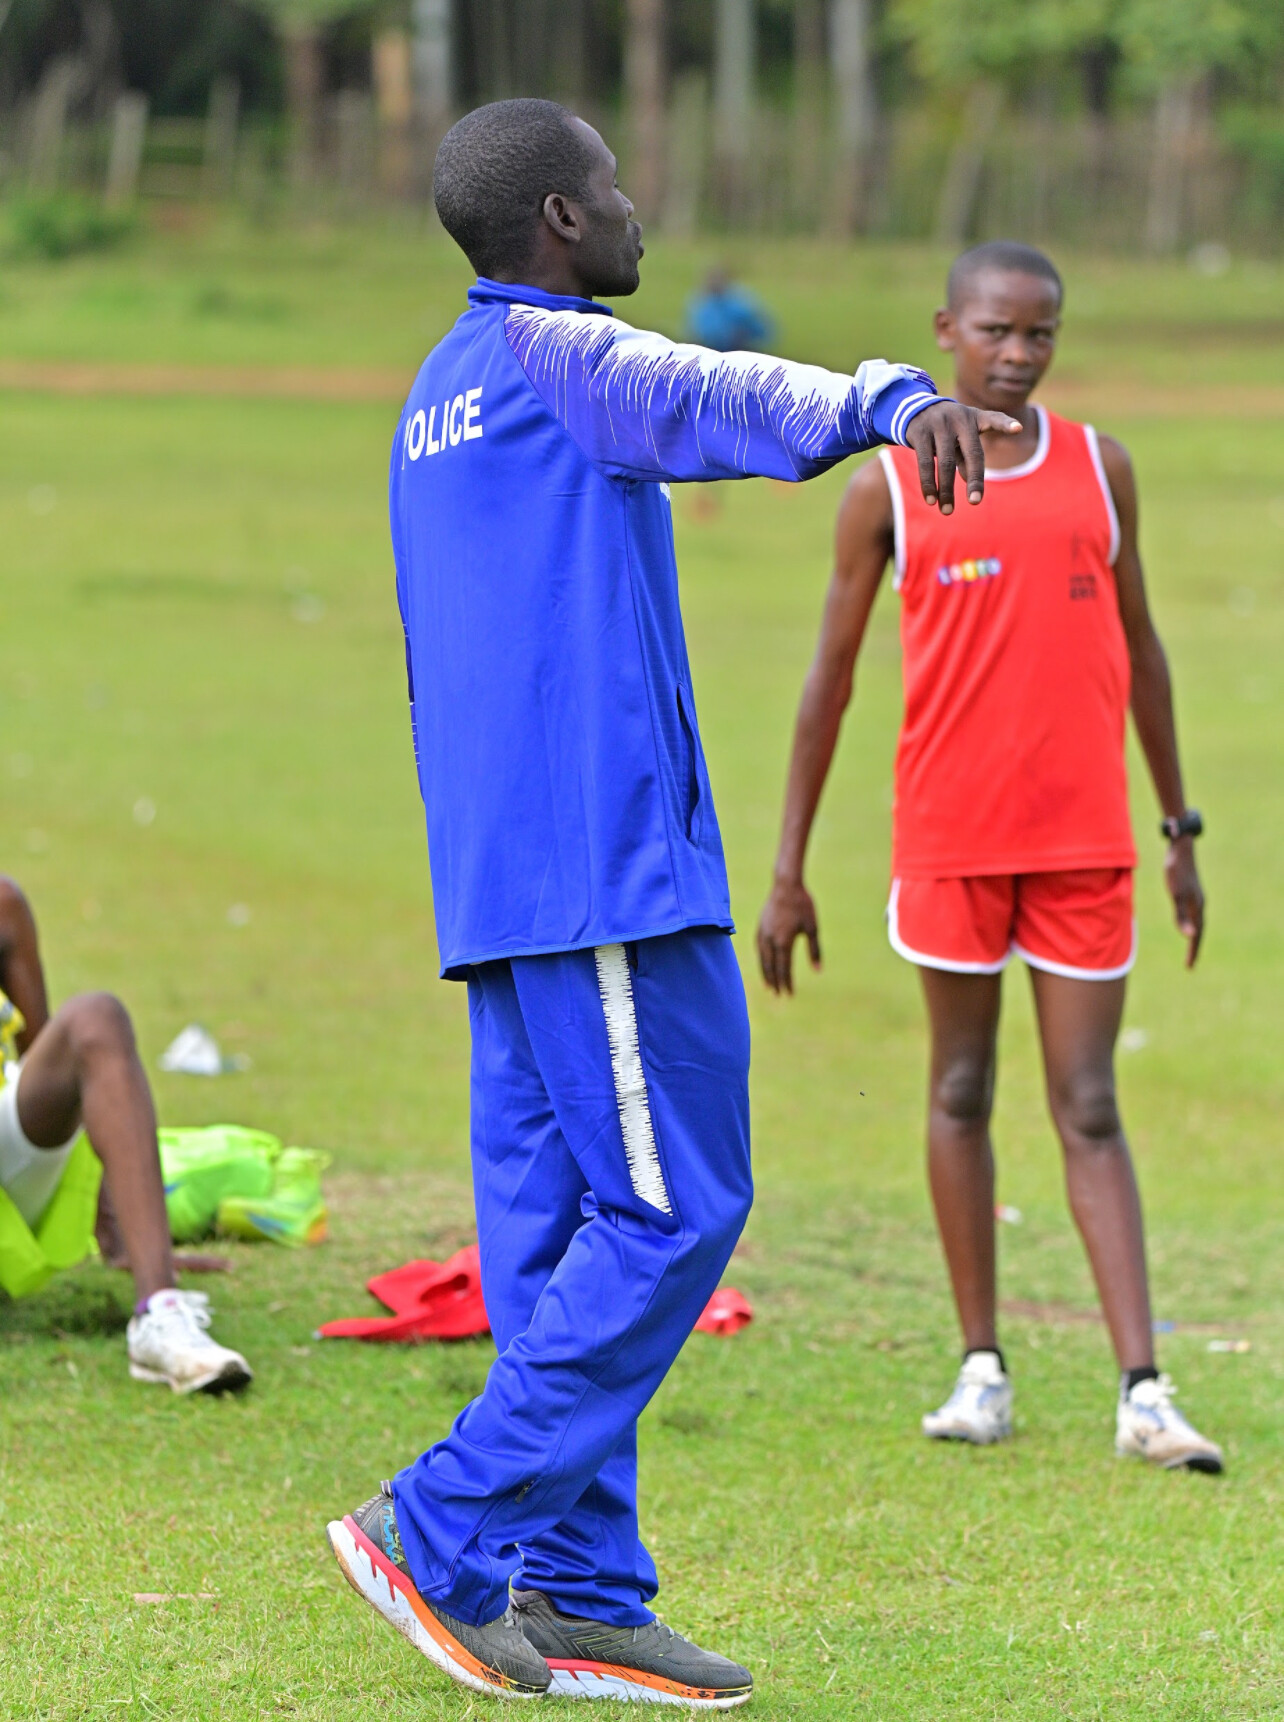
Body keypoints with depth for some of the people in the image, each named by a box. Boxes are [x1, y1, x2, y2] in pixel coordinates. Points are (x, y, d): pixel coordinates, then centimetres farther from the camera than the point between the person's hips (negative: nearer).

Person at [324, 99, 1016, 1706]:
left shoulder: (433, 399, 21)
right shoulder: (558, 359, -8)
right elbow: (723, 400, -29)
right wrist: (897, 400, -47)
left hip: (497, 885, 10)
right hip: (612, 867, -10)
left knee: (557, 1221, 7)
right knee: (671, 1213, -7)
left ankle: (577, 1597, 4)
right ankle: (446, 1531, -9)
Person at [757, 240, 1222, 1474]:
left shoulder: (1099, 469, 6)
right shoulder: (888, 486, -1)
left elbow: (1139, 650, 15)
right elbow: (830, 678, 3)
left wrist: (1179, 830, 14)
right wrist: (787, 870, 0)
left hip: (1085, 840, 1)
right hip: (950, 837, -1)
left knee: (1089, 1110, -2)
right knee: (960, 1090, 7)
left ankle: (1143, 1395, -7)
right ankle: (982, 1368, 17)